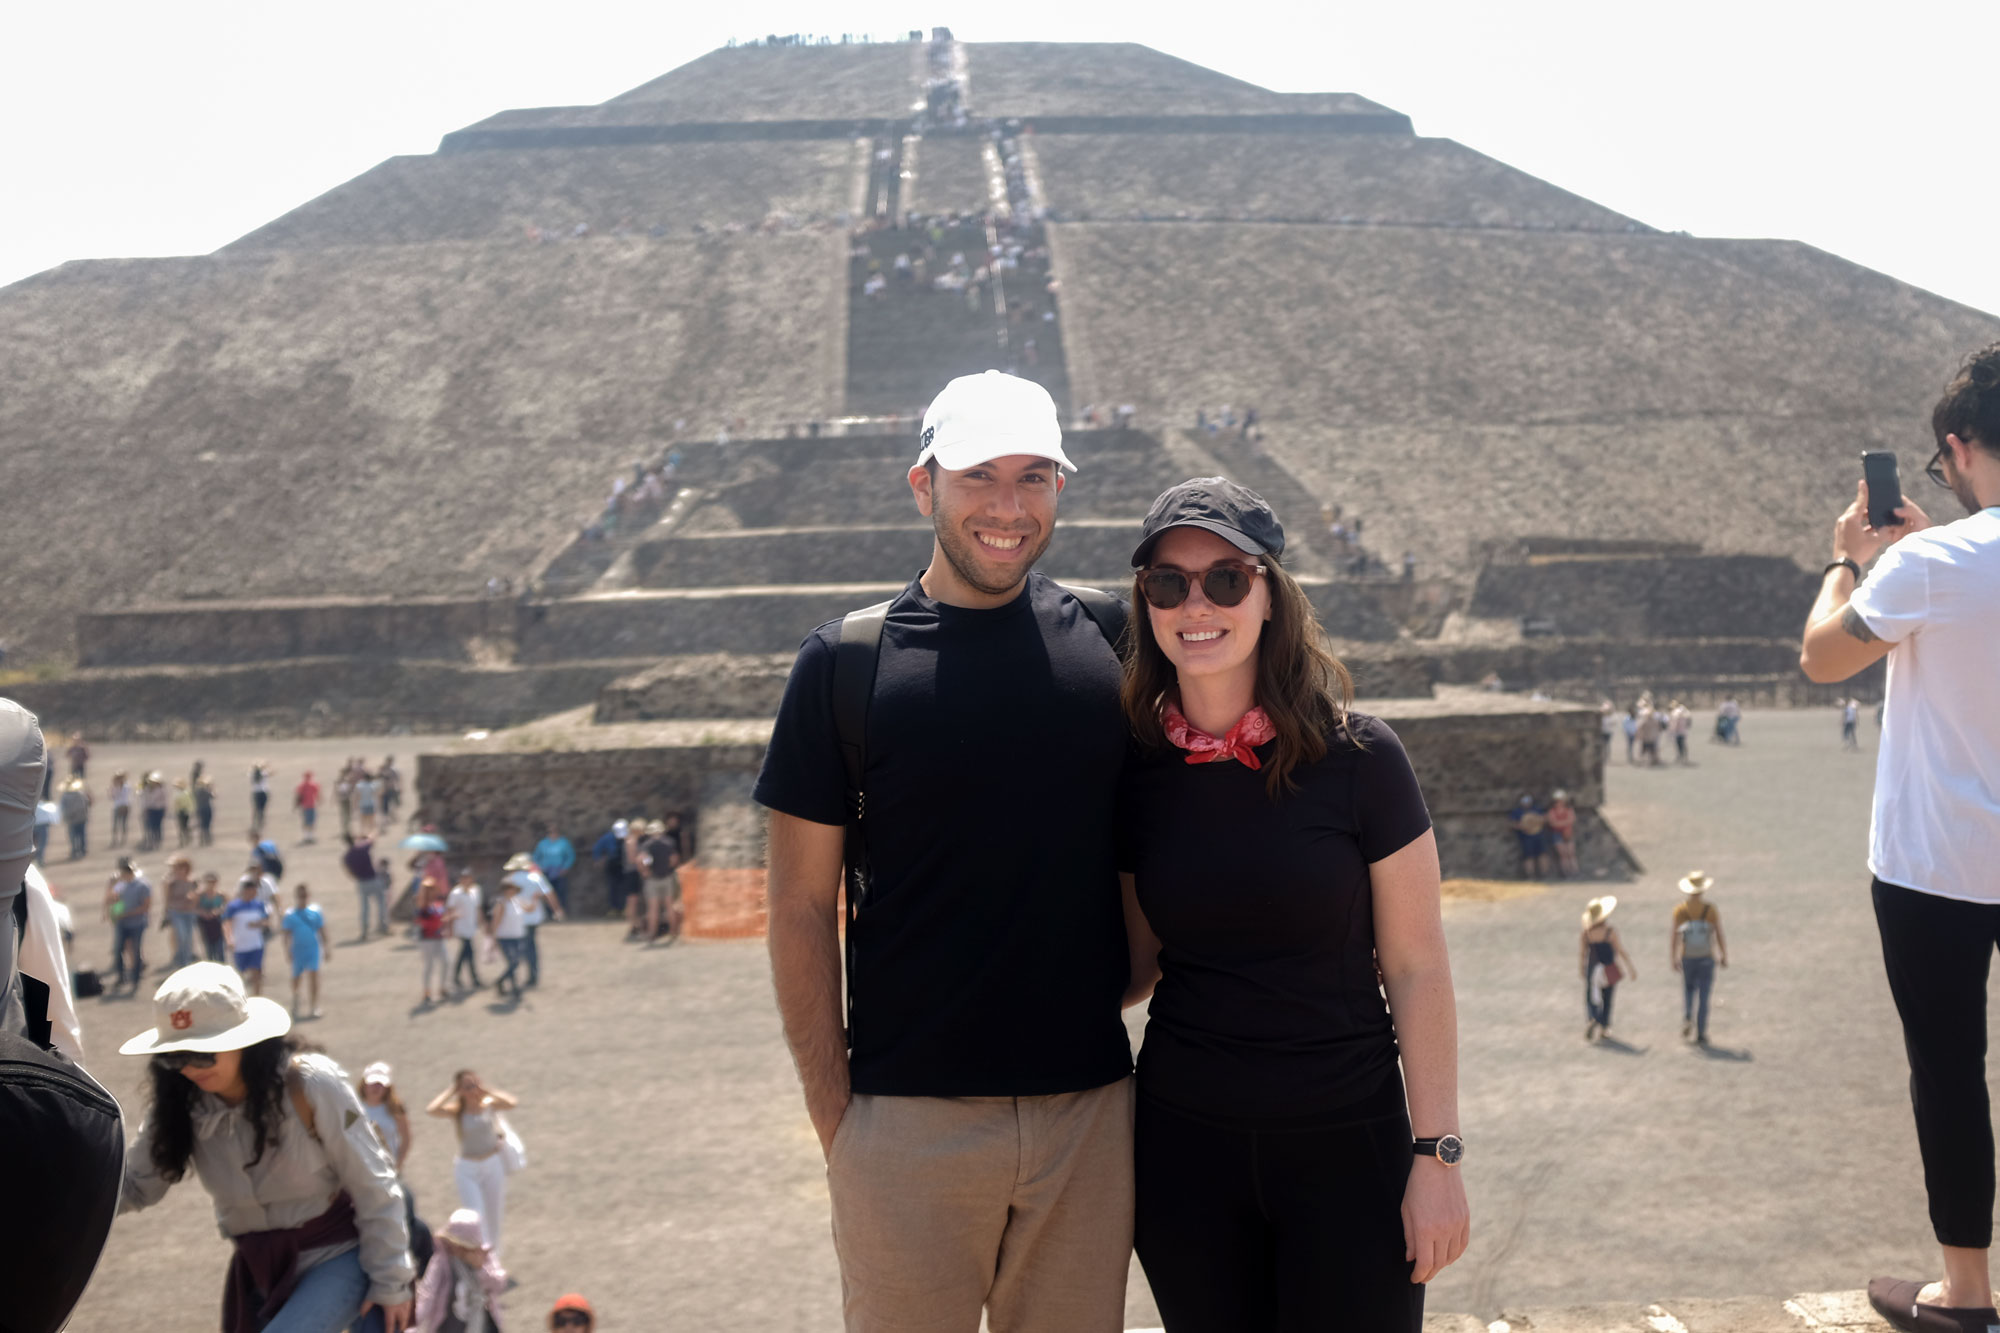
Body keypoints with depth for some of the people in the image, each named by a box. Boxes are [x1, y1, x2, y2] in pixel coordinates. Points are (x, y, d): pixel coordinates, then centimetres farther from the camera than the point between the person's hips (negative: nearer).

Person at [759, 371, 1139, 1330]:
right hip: (909, 1121, -2)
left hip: (1091, 1109, 3)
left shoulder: (1114, 639, 4)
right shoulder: (848, 659, -2)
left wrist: (1123, 985, 3)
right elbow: (801, 907, -1)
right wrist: (834, 1116, -4)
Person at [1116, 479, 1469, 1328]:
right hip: (1183, 1146, 3)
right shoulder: (1136, 773, -1)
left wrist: (1437, 1156, -7)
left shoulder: (1357, 758, -9)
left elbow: (1416, 970, -6)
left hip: (1346, 1146, -2)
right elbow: (1139, 964, 7)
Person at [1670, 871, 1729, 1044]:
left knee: (1688, 990, 22)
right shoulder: (1711, 909, -10)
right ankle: (1700, 1035, 6)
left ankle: (1687, 1018, -3)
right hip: (1707, 958, -1)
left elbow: (1674, 935, -11)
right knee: (1703, 996, 6)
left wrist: (1673, 959, -5)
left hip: (1687, 959, 1)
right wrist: (1724, 957, 5)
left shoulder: (1679, 909, -9)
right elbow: (1720, 935, -7)